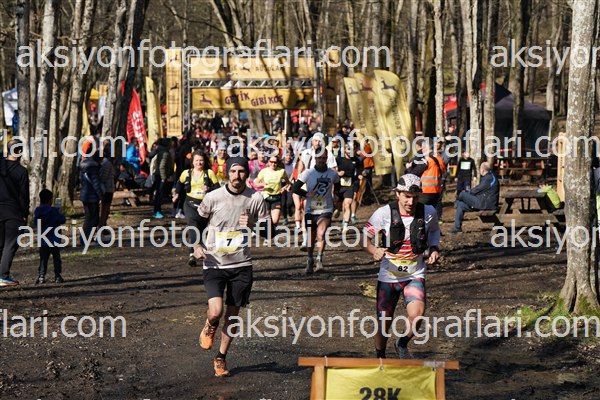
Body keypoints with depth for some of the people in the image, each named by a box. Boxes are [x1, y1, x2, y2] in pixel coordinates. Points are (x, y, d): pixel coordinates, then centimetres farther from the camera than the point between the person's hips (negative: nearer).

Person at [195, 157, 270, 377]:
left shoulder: (256, 198, -1)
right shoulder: (213, 197, -5)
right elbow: (198, 223, 8)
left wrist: (252, 225, -15)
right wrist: (197, 245, -9)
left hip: (241, 265, 2)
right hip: (214, 263, -2)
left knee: (232, 315, 7)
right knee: (216, 311, -18)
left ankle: (221, 358, 25)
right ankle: (209, 327, 19)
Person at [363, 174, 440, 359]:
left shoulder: (428, 212, -8)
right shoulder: (384, 213, -13)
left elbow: (434, 230, 15)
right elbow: (365, 237, -4)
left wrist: (434, 249, -3)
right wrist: (374, 250, -24)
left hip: (415, 276, 0)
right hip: (388, 276, 0)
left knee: (417, 314, -26)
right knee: (383, 325, 4)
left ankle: (403, 344, 5)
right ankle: (380, 357, 35)